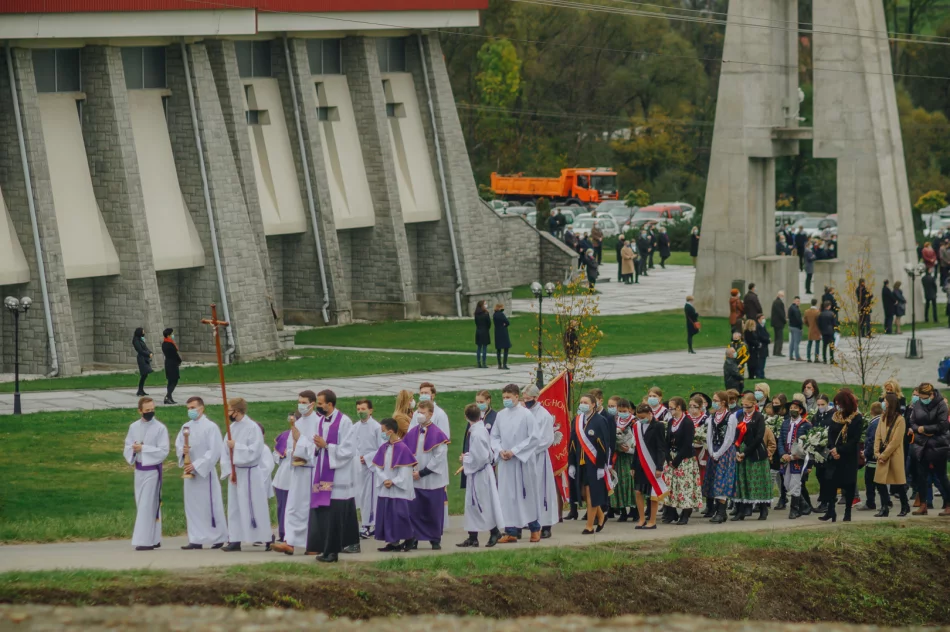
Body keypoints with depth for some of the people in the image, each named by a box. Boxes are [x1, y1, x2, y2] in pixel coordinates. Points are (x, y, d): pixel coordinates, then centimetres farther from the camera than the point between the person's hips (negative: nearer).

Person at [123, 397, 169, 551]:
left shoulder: (160, 428, -9)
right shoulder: (134, 427, 5)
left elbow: (163, 451, -13)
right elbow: (127, 449, 8)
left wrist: (143, 448, -18)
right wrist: (133, 450, -15)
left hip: (152, 470, -5)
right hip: (139, 470, 5)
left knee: (146, 506, -8)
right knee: (147, 505, 11)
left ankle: (145, 541, -7)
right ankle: (155, 539, 19)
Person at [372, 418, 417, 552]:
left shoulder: (402, 449, -13)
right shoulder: (383, 448, 7)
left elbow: (405, 471, -14)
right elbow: (378, 467, 7)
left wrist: (393, 482, -16)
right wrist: (385, 479, -10)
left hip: (399, 490, -7)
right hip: (385, 489, 7)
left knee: (399, 514, -7)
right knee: (387, 515, 7)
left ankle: (407, 540, 4)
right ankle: (393, 541, 14)